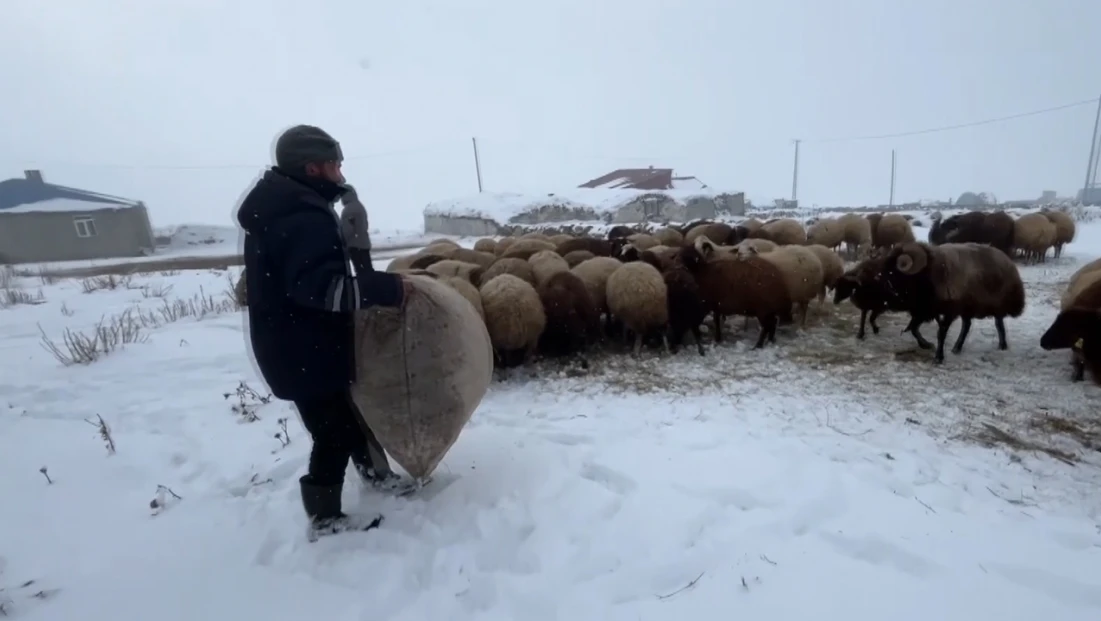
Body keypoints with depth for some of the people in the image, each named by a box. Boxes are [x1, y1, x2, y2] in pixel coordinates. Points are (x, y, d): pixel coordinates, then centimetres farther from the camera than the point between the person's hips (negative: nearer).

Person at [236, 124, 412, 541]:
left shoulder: (281, 211, 14)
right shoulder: (303, 218, -23)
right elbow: (320, 287, -33)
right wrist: (388, 289, -29)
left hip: (296, 345, 11)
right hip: (304, 352, -11)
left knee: (350, 412, 22)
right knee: (334, 433, 1)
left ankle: (377, 475, 39)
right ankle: (325, 519, 17)